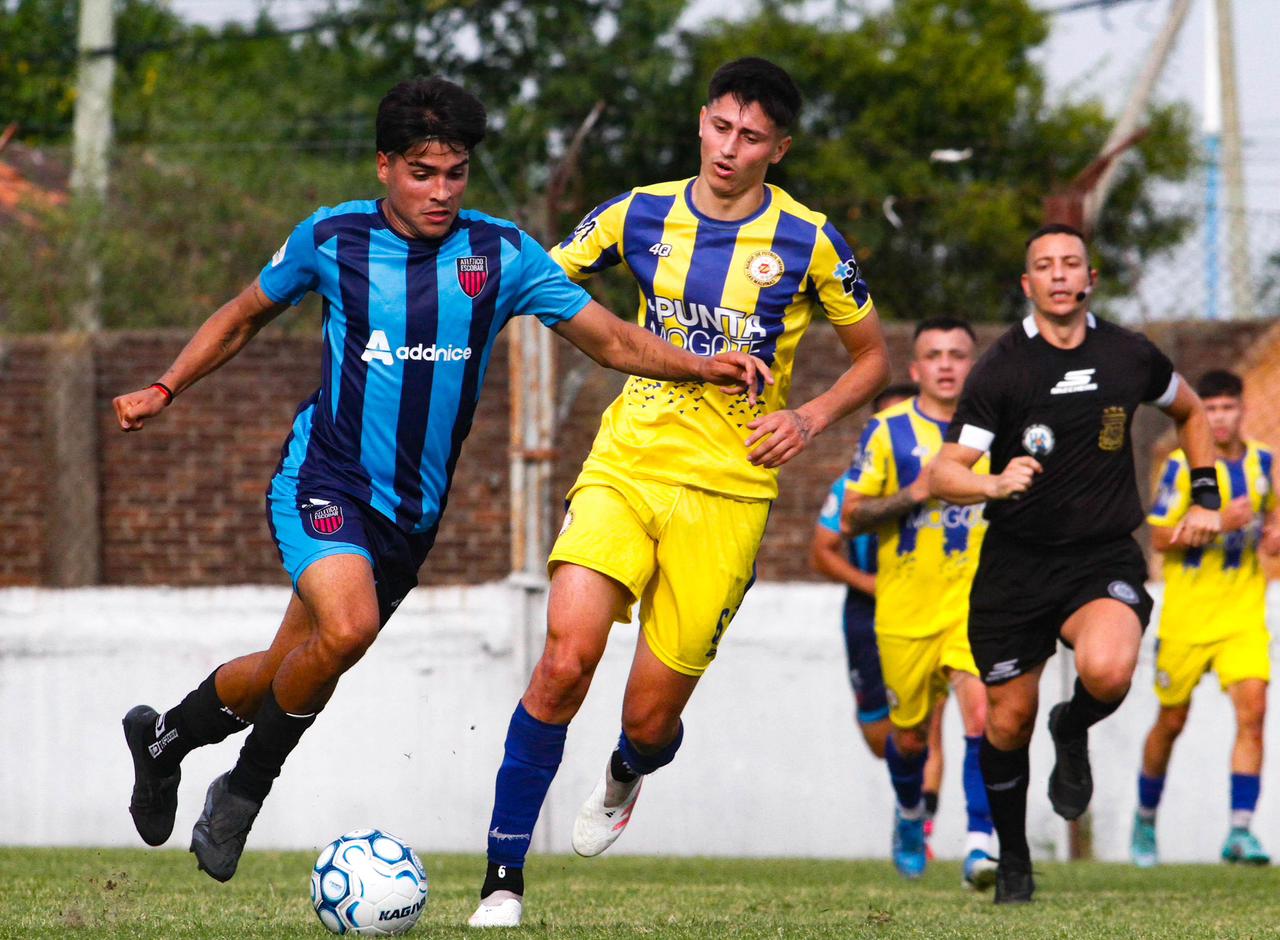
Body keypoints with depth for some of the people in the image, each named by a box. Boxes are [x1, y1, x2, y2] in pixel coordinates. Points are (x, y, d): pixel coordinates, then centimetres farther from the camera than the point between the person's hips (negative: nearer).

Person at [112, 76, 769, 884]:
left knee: (286, 674, 11)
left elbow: (612, 339, -3)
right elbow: (244, 317, 14)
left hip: (414, 509, 3)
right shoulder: (332, 238, -3)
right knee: (347, 626, -30)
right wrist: (165, 390, 8)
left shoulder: (500, 254, -1)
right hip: (323, 477, -3)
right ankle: (245, 789, -8)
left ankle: (166, 736, 41)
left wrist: (703, 366, -19)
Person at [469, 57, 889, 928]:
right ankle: (504, 876, -12)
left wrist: (811, 417, -8)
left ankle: (626, 775, 42)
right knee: (567, 659, -21)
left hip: (729, 489, -1)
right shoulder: (640, 217, 3)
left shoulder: (808, 241, -2)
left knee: (651, 717, 1)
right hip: (626, 465, 1)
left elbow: (873, 356, 10)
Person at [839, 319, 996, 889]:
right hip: (905, 608, 0)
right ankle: (909, 813, 43)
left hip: (977, 605, 0)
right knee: (909, 735, 12)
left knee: (982, 713, -22)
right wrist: (909, 497, -16)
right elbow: (851, 518, -1)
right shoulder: (888, 430, 0)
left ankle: (980, 841, -22)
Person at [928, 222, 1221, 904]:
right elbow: (942, 474, -12)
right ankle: (1012, 860, 28)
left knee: (1107, 671, -30)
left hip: (1105, 560, 0)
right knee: (1008, 722, 3)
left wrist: (1205, 498, 14)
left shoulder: (1130, 356, 2)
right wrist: (994, 483, -33)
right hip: (1016, 562, 0)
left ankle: (1074, 732, 6)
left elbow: (1190, 413, 23)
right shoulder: (1001, 368, -7)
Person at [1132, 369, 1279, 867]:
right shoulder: (1183, 466, -8)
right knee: (1171, 720, 8)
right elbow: (1159, 537, -11)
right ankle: (1146, 817, 31)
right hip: (1187, 613, -2)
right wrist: (1216, 522, -23)